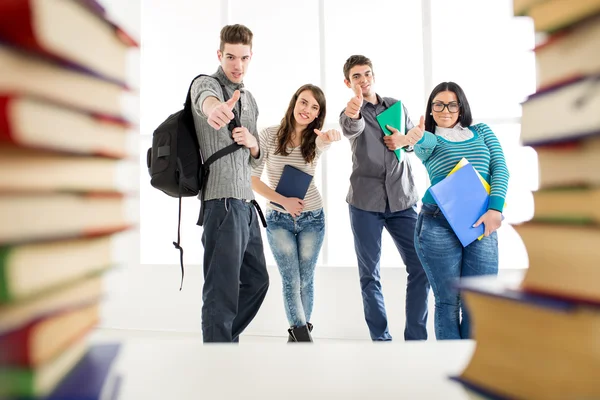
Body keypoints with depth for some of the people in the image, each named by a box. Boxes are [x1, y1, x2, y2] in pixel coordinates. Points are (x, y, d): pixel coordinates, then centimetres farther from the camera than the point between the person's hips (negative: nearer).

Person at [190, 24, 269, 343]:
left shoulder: (249, 99, 19)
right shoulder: (206, 83, -5)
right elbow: (205, 99, -32)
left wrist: (252, 142, -2)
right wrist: (215, 109, -57)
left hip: (246, 202, 9)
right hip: (222, 201, -9)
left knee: (256, 280, 18)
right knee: (222, 291, -5)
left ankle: (225, 338, 35)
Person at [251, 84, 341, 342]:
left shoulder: (316, 140, -3)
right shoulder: (269, 135, -8)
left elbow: (320, 144, -30)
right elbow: (252, 178, -9)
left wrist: (327, 139, -55)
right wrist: (282, 201, -19)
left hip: (312, 218, 2)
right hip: (279, 219, -2)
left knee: (305, 280, 11)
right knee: (291, 281, -3)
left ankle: (298, 332, 30)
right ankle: (303, 335, 9)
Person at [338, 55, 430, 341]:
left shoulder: (396, 105, 12)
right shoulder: (350, 113, 0)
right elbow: (351, 129, -26)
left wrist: (404, 141, -3)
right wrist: (352, 114, -50)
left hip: (402, 199, 3)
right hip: (365, 202, -3)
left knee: (421, 268, -1)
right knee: (370, 275, 3)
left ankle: (416, 337, 12)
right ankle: (380, 338, 16)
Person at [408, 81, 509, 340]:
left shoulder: (482, 131, 15)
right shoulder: (430, 141, 9)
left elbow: (500, 168, 4)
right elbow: (425, 141, -16)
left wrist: (495, 208, -12)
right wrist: (416, 137, -41)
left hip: (481, 224, 2)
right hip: (439, 225, -2)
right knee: (448, 300, 3)